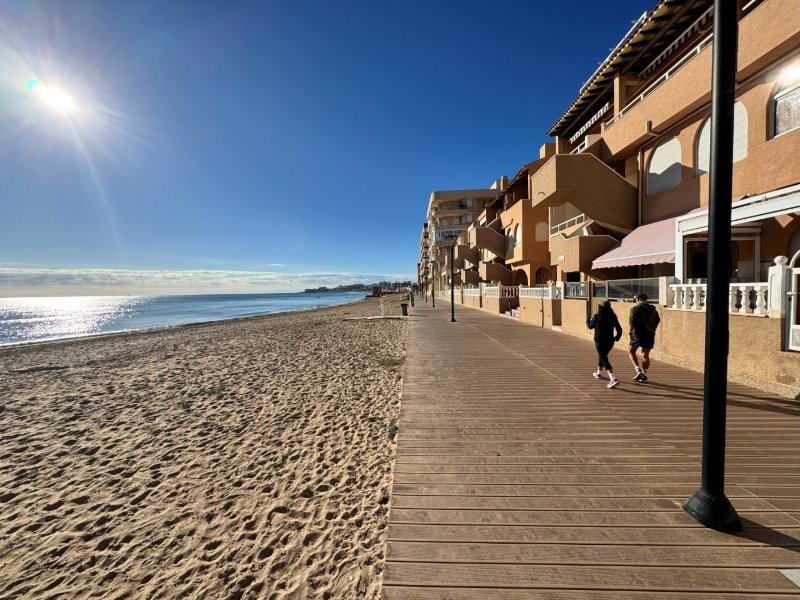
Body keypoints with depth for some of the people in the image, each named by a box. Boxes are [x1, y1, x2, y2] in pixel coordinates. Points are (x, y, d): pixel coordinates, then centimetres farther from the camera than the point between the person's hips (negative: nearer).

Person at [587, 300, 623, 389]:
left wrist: (588, 319, 23)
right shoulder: (613, 317, 0)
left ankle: (614, 379, -21)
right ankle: (599, 373, 43)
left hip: (600, 341, -5)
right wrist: (617, 337, 22)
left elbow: (590, 326, 3)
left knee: (604, 359, -6)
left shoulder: (596, 317, -11)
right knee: (602, 356, 25)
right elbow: (619, 329, 4)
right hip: (610, 341, 5)